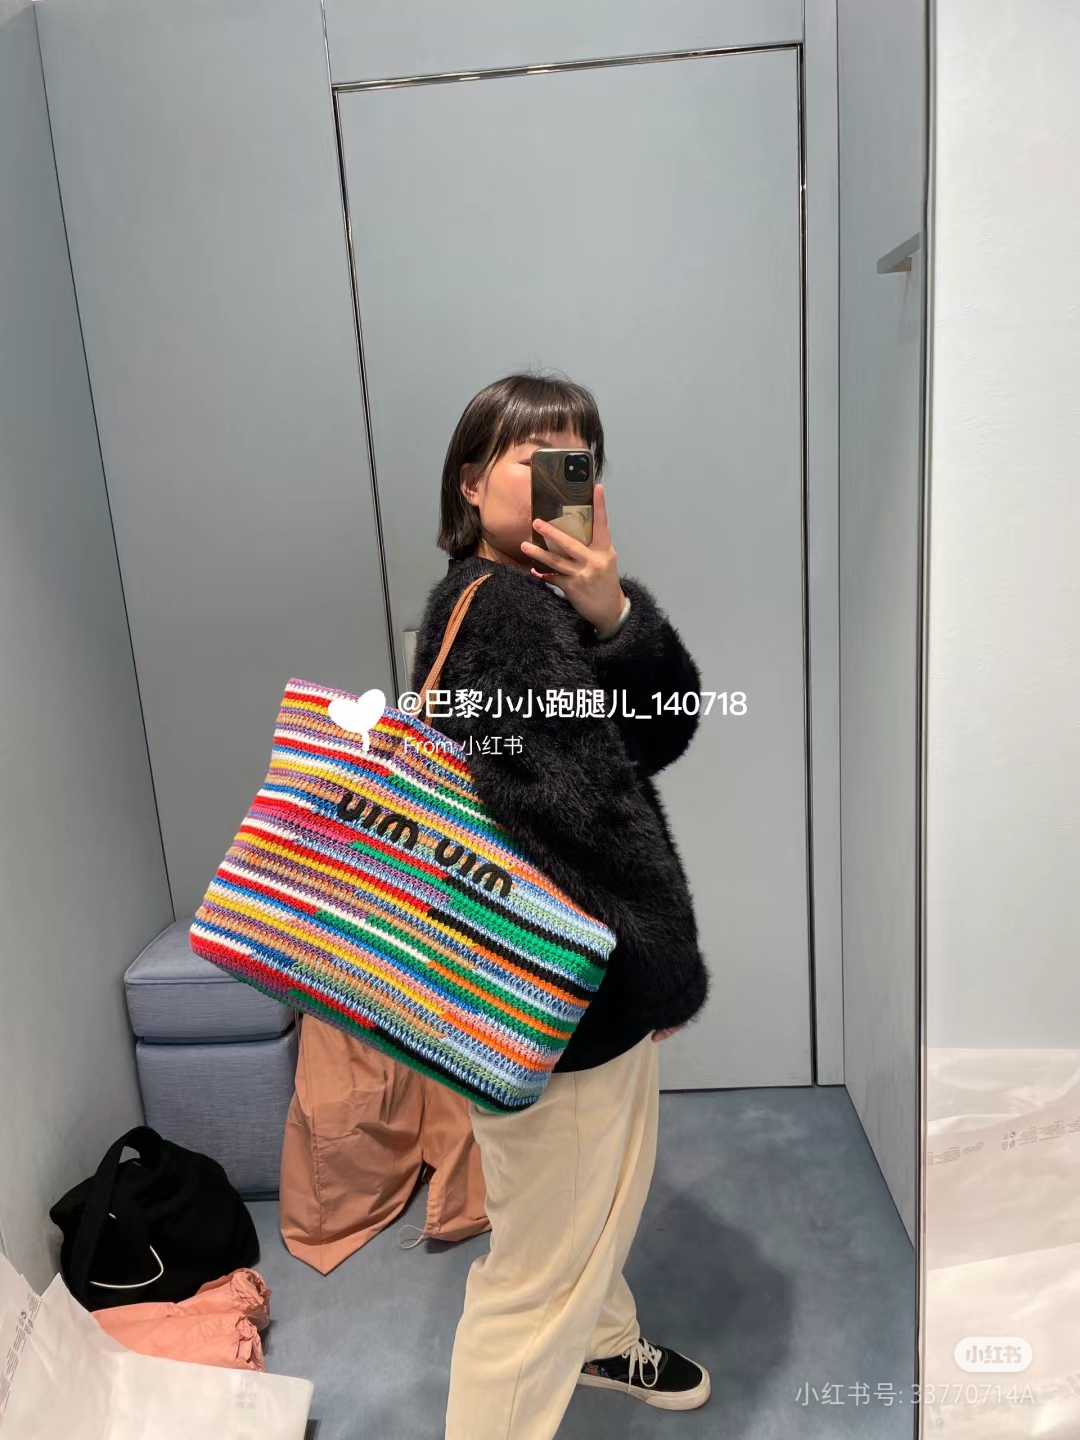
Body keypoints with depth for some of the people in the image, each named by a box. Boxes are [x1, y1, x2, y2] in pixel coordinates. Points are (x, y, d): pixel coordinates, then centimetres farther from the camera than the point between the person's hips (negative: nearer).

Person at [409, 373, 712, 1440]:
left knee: (607, 1191, 32)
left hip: (604, 977, 10)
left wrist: (614, 614, -22)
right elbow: (592, 812, -23)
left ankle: (602, 1339, 59)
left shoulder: (559, 597, 5)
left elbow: (668, 734, -6)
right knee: (539, 1270, 9)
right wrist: (665, 972, -14)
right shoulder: (493, 607, -22)